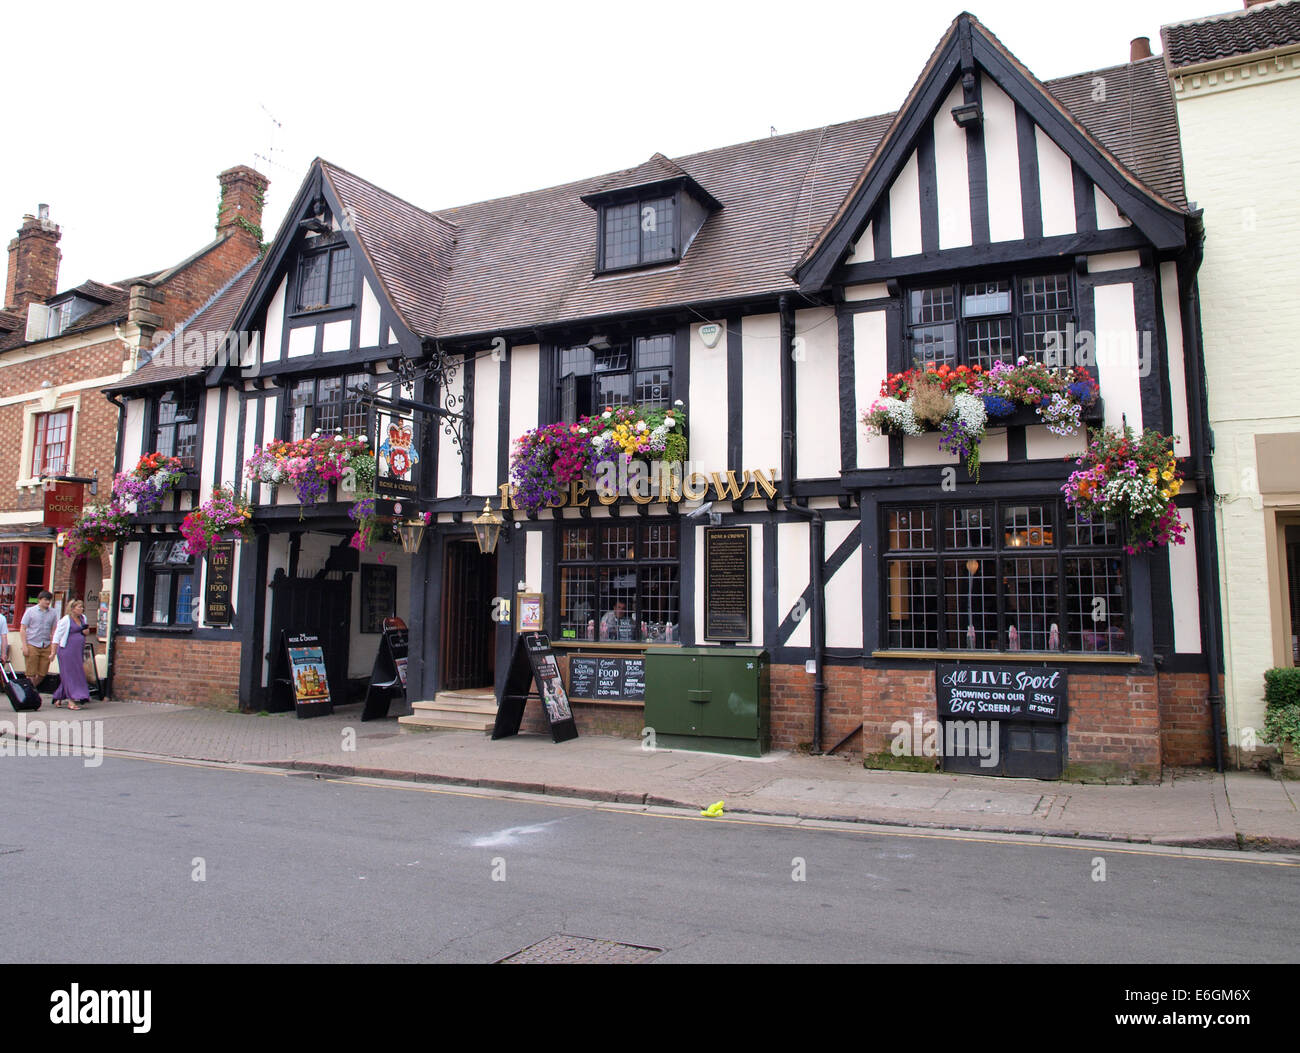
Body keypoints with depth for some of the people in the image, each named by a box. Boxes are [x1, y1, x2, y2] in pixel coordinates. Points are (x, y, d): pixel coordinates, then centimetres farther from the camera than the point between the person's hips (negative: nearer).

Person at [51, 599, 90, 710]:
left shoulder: (83, 618, 14)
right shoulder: (66, 619, -7)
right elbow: (57, 636, -7)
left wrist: (85, 632, 4)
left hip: (78, 652, 7)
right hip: (68, 651, -7)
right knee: (70, 675, -9)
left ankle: (59, 699, 21)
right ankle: (71, 701, -11)